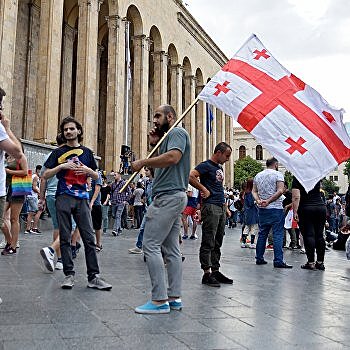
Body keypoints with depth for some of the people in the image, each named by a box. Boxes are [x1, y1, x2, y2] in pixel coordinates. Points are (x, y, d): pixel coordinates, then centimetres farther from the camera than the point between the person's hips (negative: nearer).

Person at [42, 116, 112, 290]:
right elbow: (46, 175, 6)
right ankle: (69, 274, 9)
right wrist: (62, 166, -8)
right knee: (65, 238, 1)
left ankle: (93, 276, -1)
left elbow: (96, 176, 19)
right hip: (64, 198, -1)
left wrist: (88, 170, -3)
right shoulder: (58, 152, 10)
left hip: (82, 198, 1)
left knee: (89, 238, -4)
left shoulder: (86, 152, 15)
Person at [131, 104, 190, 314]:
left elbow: (173, 157, -23)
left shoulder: (177, 132, -4)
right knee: (171, 248, 9)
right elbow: (162, 167, 21)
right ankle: (174, 297, 12)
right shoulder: (168, 137, 26)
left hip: (168, 196, -11)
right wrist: (154, 144, 13)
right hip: (174, 197, 11)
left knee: (151, 245, -11)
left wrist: (143, 162, -15)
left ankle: (160, 300, -10)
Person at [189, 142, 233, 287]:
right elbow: (190, 176, -23)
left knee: (217, 243, 12)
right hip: (210, 207, -9)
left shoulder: (219, 167, 20)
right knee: (208, 242, -5)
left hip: (221, 207, 9)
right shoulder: (206, 165, -8)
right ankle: (207, 273, 0)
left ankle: (215, 271, 19)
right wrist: (204, 190, -16)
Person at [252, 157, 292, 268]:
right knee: (278, 234, -4)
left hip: (262, 209, 6)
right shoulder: (278, 174, -5)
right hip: (276, 209, -6)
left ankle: (259, 258, 18)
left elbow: (254, 191, 10)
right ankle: (278, 261, -6)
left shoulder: (258, 176, 13)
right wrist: (269, 201, -16)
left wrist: (258, 200, -6)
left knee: (262, 234, 13)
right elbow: (280, 190, -17)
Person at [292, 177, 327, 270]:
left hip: (306, 209, -4)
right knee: (319, 235, 7)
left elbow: (296, 197, -12)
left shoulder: (297, 178, -5)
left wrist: (295, 211, -12)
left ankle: (311, 262, -5)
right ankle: (320, 262, 9)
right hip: (321, 207, 4)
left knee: (308, 235, -3)